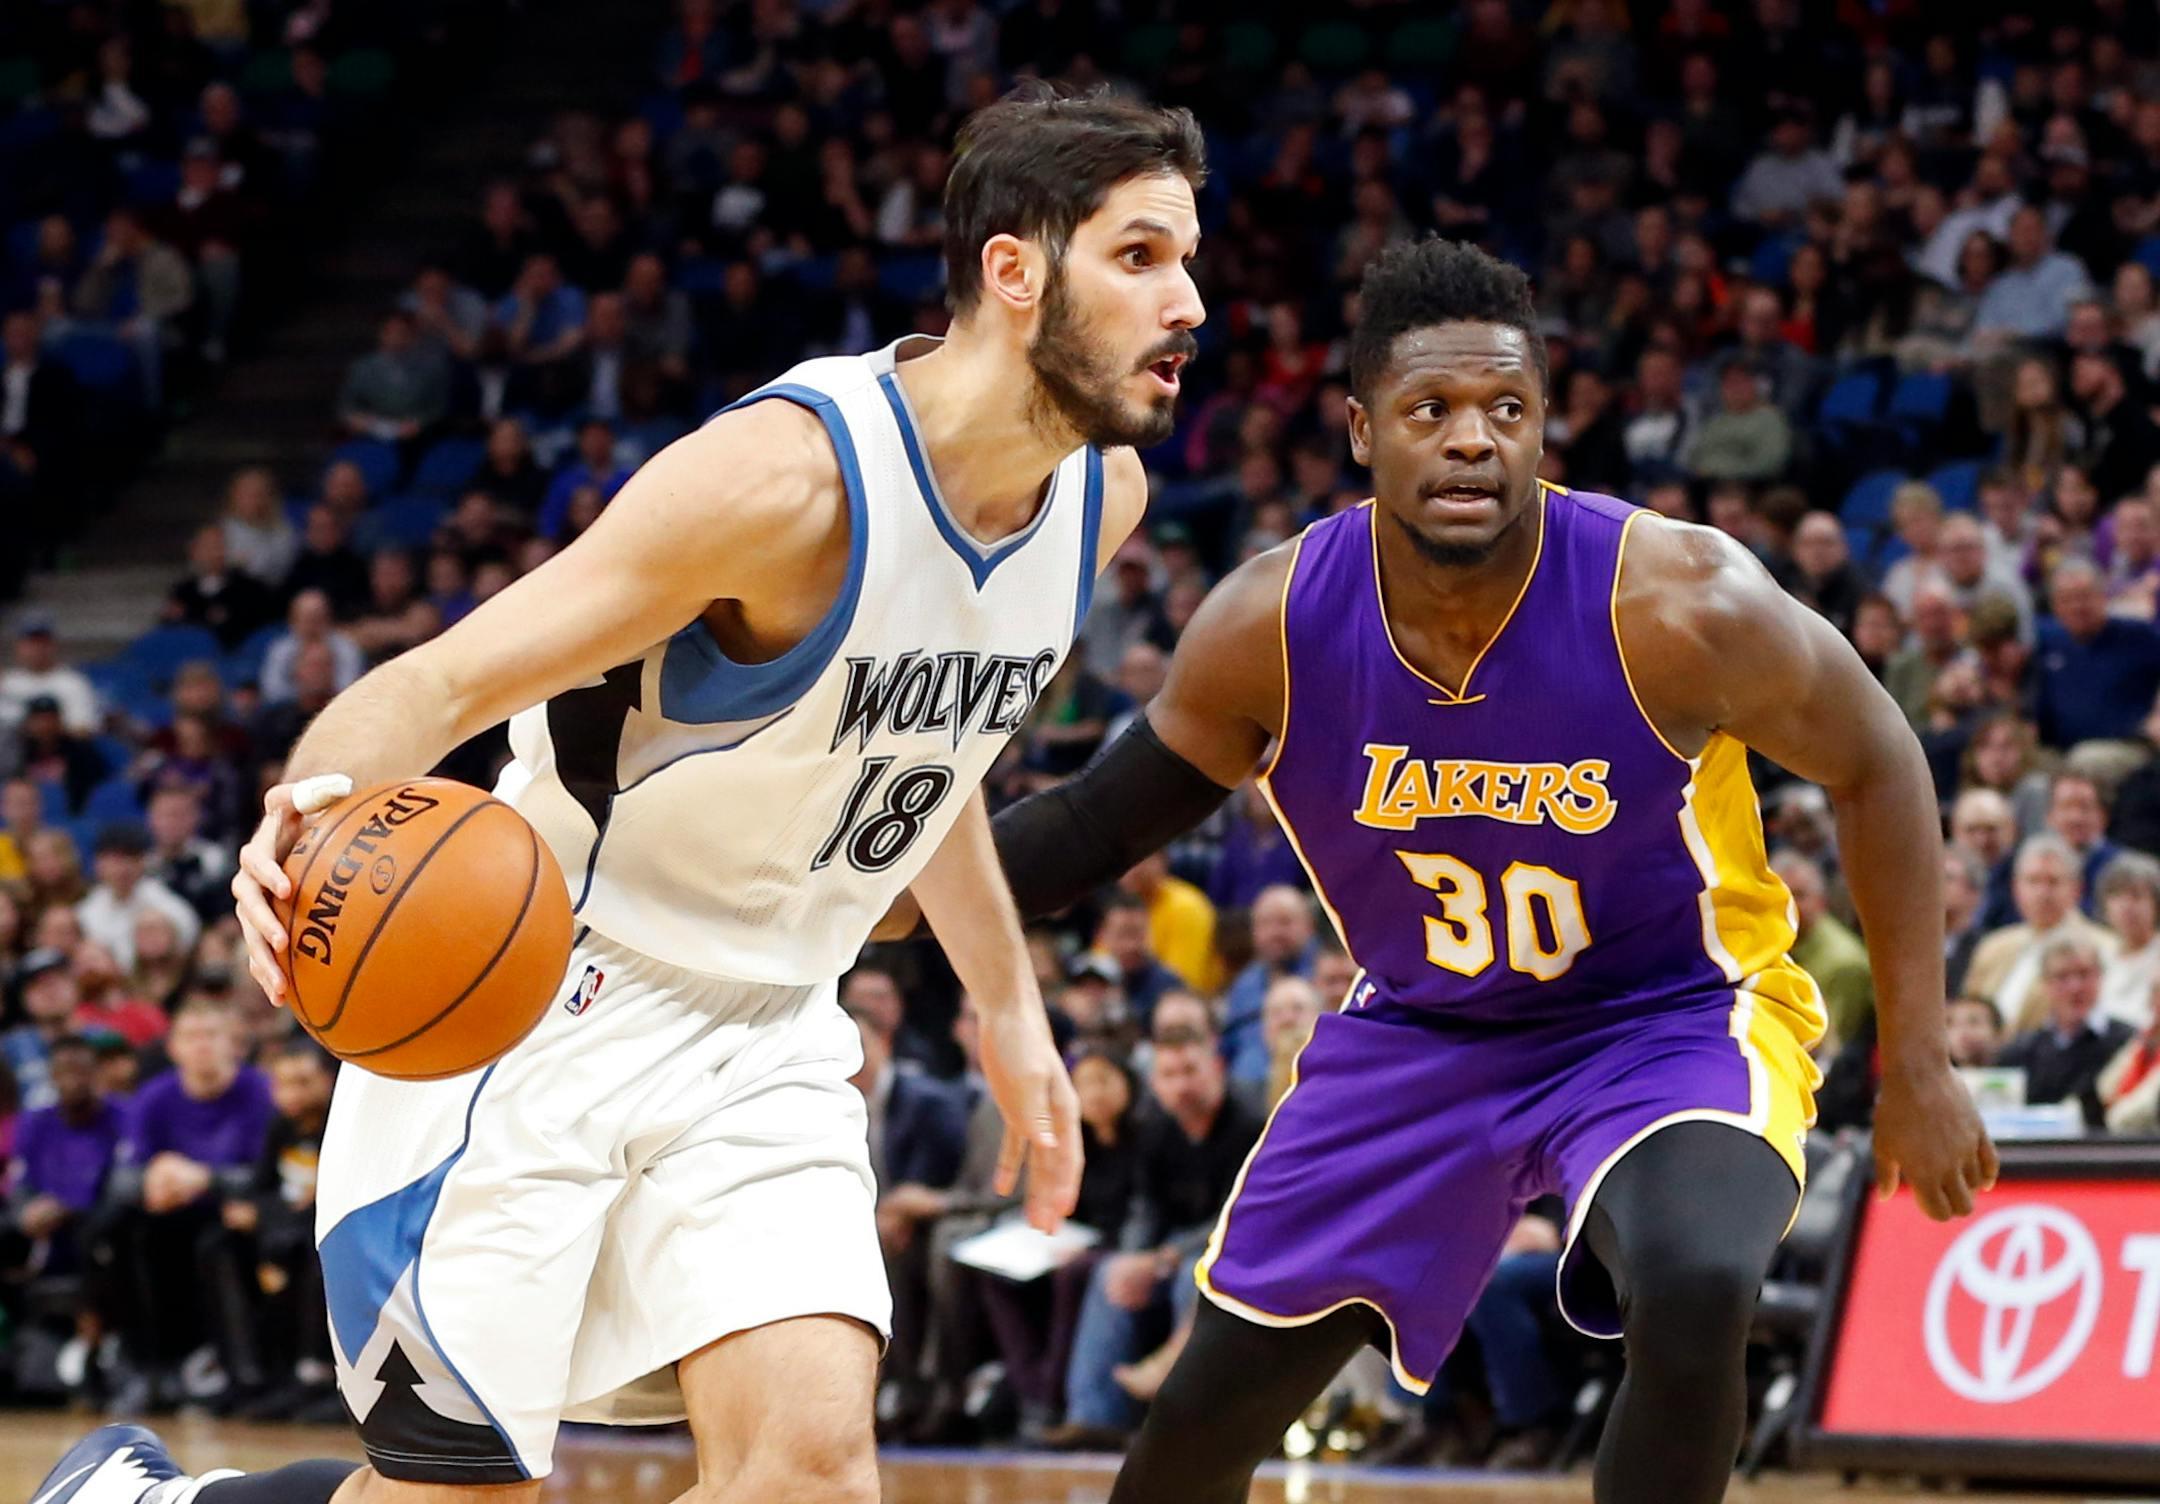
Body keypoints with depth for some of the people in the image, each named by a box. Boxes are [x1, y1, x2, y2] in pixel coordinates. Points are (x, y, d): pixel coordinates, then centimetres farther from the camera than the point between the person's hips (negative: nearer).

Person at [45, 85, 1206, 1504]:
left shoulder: (1103, 490, -2)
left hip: (763, 1030, 6)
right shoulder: (792, 471, -25)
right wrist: (317, 801, -47)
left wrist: (1010, 1004, 24)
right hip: (539, 1005, -6)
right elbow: (437, 685, -26)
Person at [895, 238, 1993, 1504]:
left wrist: (1918, 1068, -10)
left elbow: (1874, 763, -11)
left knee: (1694, 1294, -34)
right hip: (1421, 1028, 3)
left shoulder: (1678, 605, -27)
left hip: (1674, 1012, -3)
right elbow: (1105, 820, -1)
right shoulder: (1271, 625, -18)